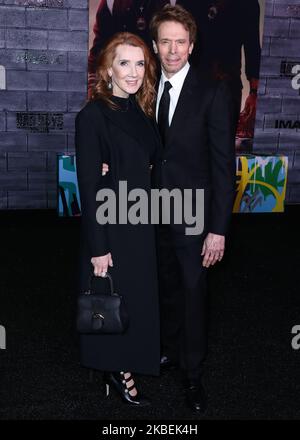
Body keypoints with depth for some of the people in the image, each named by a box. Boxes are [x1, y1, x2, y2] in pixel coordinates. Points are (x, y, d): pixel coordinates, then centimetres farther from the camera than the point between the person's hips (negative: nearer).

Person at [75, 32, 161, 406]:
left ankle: (128, 362, 38)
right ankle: (116, 370, 29)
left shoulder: (142, 112, 6)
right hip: (111, 225, -7)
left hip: (141, 221, 7)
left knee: (139, 296, 17)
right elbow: (88, 187, -16)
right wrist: (98, 246, -16)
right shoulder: (92, 116, -15)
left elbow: (148, 167, 10)